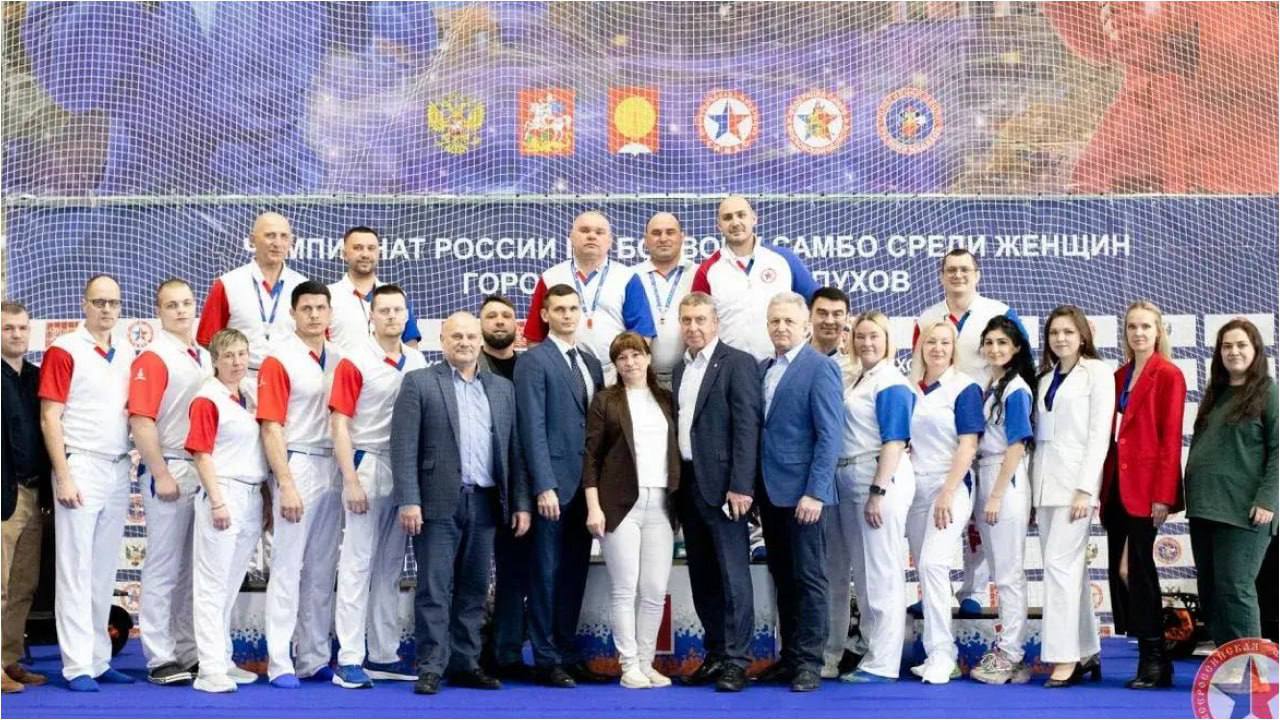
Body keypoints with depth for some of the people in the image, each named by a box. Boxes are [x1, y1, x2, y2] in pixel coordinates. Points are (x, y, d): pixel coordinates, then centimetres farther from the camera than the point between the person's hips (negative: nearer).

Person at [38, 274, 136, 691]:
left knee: (105, 572, 9)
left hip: (118, 470, 6)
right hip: (81, 468, -6)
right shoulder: (64, 351, -5)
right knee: (76, 570, -4)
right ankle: (77, 666, -3)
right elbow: (50, 418, -8)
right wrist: (63, 477, -14)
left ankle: (99, 661, 13)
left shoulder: (128, 355, 13)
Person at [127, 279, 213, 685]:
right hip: (170, 471, -7)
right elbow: (141, 421, -14)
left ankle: (189, 652, 18)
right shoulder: (153, 359, -7)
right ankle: (160, 658, 2)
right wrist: (161, 475, -18)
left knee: (194, 569, 11)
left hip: (205, 471, 7)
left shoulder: (205, 358, 15)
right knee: (164, 568, -2)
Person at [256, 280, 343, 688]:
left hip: (334, 468, 6)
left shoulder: (339, 360, 10)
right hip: (298, 466, -6)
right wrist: (285, 483, -16)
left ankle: (315, 659, 17)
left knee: (323, 570, 10)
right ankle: (280, 663, 1)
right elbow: (271, 428, -10)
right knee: (287, 566, -3)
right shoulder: (279, 360, -7)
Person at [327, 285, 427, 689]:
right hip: (368, 466, -5)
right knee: (357, 564, -4)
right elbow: (339, 425, -9)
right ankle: (349, 661, -2)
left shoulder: (417, 363, 9)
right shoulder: (354, 363, -7)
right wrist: (351, 480, -15)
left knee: (391, 567, 11)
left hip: (407, 470, 6)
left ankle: (384, 656, 18)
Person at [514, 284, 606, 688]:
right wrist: (544, 487, -17)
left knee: (574, 574, 10)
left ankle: (567, 655, 16)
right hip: (554, 484, -6)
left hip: (585, 487, 6)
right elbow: (533, 429, -11)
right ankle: (545, 660, 5)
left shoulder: (592, 364, 16)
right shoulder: (533, 363, -4)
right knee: (547, 573, 0)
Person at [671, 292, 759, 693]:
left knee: (733, 573, -5)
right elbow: (679, 426, 15)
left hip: (721, 483, -7)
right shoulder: (680, 370, 16)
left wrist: (740, 486, -18)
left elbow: (747, 426, -12)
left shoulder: (737, 363, -6)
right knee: (702, 575, 10)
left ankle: (735, 660, -2)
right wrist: (675, 484, 7)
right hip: (687, 483, 7)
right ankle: (714, 654, 17)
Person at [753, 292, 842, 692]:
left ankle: (808, 661, 4)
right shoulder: (763, 369, 13)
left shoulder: (819, 368, -8)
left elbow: (829, 435, -13)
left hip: (802, 491, -7)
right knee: (783, 579, 12)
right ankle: (788, 656, 19)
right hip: (769, 491, 7)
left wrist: (815, 492, -18)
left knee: (808, 579, -1)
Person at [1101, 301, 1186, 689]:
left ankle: (1155, 663, -1)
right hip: (1117, 486, 7)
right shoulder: (1120, 376, 15)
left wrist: (1163, 494, -15)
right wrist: (1103, 487, 8)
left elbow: (1171, 438, -10)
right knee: (1120, 567, 6)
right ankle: (1151, 658, 12)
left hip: (1145, 488, -7)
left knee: (1140, 567, -7)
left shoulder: (1168, 375, -5)